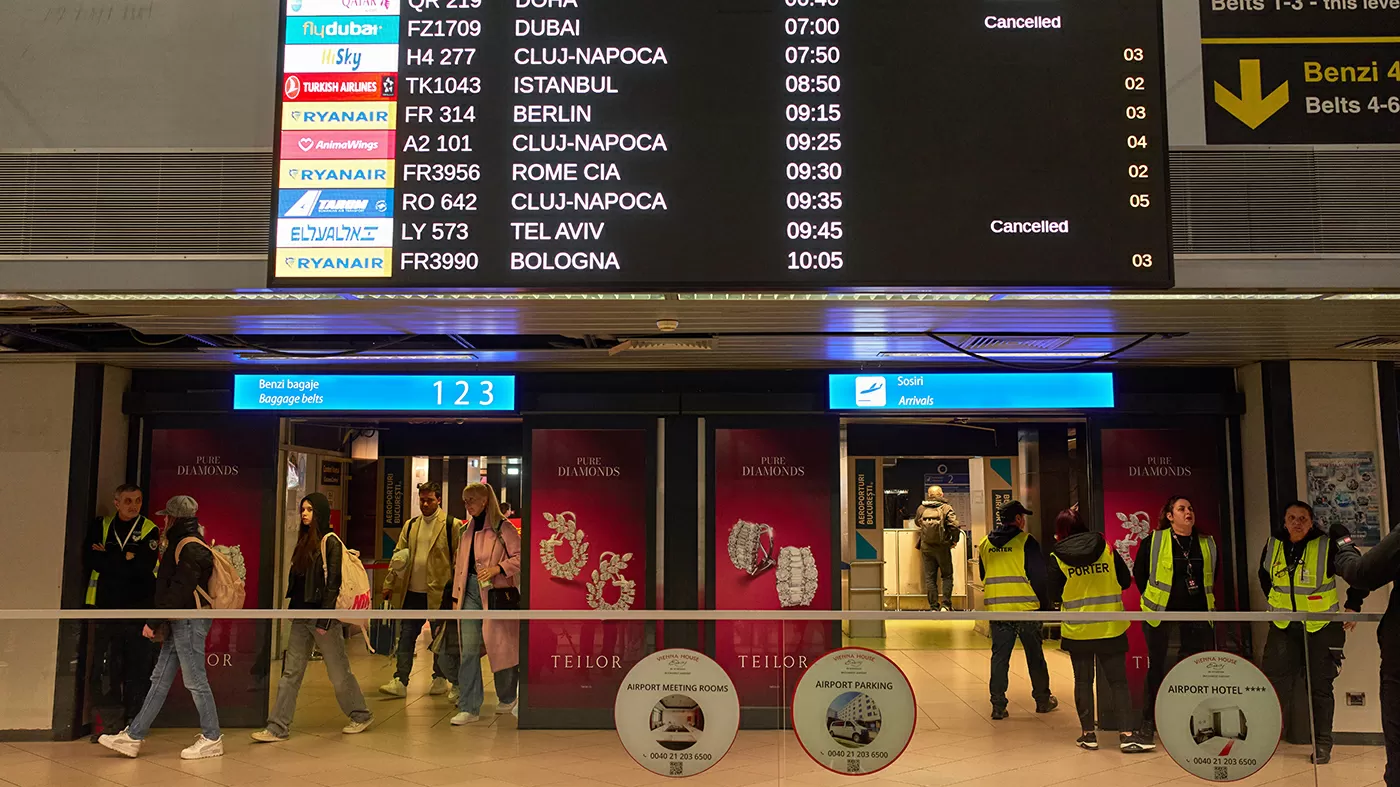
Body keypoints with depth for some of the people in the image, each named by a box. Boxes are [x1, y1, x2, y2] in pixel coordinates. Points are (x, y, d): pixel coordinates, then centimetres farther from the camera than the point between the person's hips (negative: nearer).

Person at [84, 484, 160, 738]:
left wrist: (107, 558, -8)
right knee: (104, 670, 3)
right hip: (106, 608, 2)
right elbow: (89, 561, -3)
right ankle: (111, 724, 13)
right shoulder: (101, 526, 9)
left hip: (139, 610, -2)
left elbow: (143, 567, -12)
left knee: (138, 670, 2)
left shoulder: (150, 530, 1)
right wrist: (125, 560, -11)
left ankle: (134, 724, 12)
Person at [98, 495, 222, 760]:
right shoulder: (182, 544, 16)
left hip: (190, 622, -10)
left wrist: (154, 621, -18)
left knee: (196, 681, -3)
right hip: (178, 624, 10)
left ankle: (212, 739, 7)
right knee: (160, 680, 12)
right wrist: (159, 622, 14)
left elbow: (179, 592, -23)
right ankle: (133, 737, 17)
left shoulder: (191, 549, -18)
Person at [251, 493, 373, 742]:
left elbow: (333, 582, -15)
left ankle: (361, 715, 18)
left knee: (338, 671, 3)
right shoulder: (305, 541, 14)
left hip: (323, 615, -8)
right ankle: (278, 727, 8)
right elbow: (297, 578, 18)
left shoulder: (331, 542, -11)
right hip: (302, 616, 8)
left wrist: (324, 619, -19)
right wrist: (292, 607, 13)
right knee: (290, 672, 5)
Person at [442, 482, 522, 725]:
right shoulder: (468, 530, 15)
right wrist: (456, 596, 16)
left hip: (496, 593, -6)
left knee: (500, 647, 6)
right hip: (471, 592, 6)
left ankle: (507, 697, 29)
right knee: (468, 650, -2)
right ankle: (469, 708, 1)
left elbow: (520, 556, -11)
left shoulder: (502, 527, -7)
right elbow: (461, 565, 18)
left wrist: (498, 568, -22)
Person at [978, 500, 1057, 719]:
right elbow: (1039, 576, -7)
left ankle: (998, 706, 4)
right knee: (1035, 656, 12)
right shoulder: (1026, 541, -7)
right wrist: (1043, 603, 4)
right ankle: (1043, 700, 24)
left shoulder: (985, 544, 8)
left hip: (996, 610, 3)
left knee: (999, 657, 7)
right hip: (1025, 608, -3)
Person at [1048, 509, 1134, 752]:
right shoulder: (1106, 548, -3)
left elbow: (1054, 593, -3)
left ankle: (1088, 733, 13)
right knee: (1118, 680, 7)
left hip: (1077, 629, -1)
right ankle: (1125, 734, 3)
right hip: (1110, 626, 1)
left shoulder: (1057, 557, -7)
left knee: (1083, 680, 11)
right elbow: (1125, 581, 2)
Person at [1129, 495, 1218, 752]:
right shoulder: (1153, 542, -5)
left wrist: (1200, 600, 13)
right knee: (1157, 671, 1)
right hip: (1162, 619, -3)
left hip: (1198, 618, 4)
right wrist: (1153, 602, 4)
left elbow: (1213, 577, 19)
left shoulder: (1208, 544, 7)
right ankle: (1147, 729, 9)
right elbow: (1139, 574, 4)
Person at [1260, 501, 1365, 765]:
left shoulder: (1328, 547, -14)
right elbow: (1264, 575, 20)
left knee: (1320, 686, 5)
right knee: (1275, 681, 1)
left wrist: (1353, 606, -2)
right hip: (1284, 626, 3)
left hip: (1322, 627, -3)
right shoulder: (1273, 546, -1)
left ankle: (1322, 744, 17)